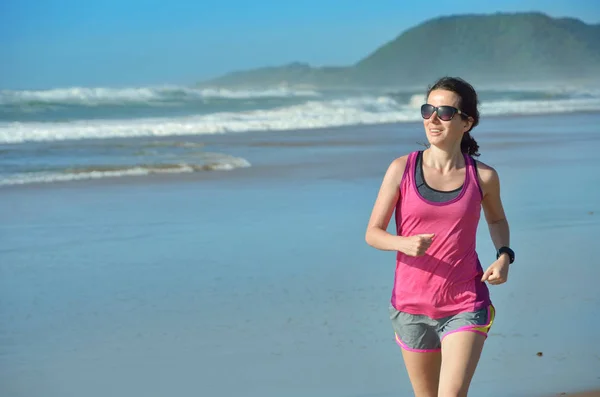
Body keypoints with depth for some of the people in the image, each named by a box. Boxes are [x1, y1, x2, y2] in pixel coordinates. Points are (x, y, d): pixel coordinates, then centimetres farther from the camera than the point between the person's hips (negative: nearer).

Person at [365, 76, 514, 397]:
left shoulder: (483, 177, -3)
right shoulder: (402, 169, -5)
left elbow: (496, 219, 19)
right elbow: (372, 233, -2)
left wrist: (504, 256, -1)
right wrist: (404, 244, -24)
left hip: (465, 307, -1)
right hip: (412, 307, 1)